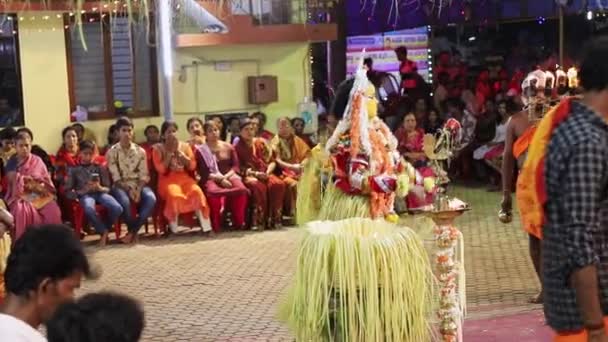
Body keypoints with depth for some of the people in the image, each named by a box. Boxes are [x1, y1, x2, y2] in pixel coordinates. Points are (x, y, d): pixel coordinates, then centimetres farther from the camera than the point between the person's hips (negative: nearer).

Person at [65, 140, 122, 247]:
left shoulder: (100, 167, 15)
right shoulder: (74, 169, 9)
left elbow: (108, 188, 11)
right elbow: (68, 192, 4)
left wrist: (100, 188, -13)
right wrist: (83, 191, -13)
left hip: (100, 193, 2)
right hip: (85, 195, -2)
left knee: (117, 208, -29)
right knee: (89, 209, -40)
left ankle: (104, 229, -1)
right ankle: (103, 232, -15)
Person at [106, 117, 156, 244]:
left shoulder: (140, 151, 6)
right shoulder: (112, 152, -1)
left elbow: (144, 175, 1)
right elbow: (116, 178, -7)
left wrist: (138, 190, -18)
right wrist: (129, 190, -22)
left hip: (138, 185, 2)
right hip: (121, 186, -2)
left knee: (151, 199, -31)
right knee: (124, 201, -38)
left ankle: (133, 231, -19)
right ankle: (134, 231, -12)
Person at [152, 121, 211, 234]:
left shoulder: (185, 146, 13)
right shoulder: (158, 148, 4)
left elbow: (192, 166, 4)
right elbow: (161, 169, -8)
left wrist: (179, 152, -4)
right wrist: (170, 152, -9)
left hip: (185, 178, 3)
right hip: (168, 180, -3)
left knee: (197, 192, -29)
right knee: (174, 195, -36)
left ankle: (206, 227, -26)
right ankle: (173, 230, -24)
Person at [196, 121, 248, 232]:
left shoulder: (228, 147, 17)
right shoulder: (200, 150, 8)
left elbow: (236, 166, 10)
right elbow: (203, 172, -1)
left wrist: (226, 176, -11)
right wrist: (220, 179, -15)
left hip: (229, 176, 3)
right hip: (211, 179, -3)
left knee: (241, 189, -33)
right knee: (213, 192, -40)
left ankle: (239, 222, -20)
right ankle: (216, 225, -28)